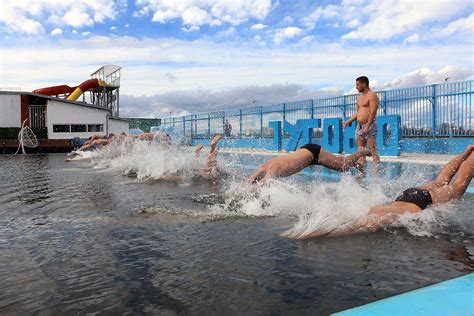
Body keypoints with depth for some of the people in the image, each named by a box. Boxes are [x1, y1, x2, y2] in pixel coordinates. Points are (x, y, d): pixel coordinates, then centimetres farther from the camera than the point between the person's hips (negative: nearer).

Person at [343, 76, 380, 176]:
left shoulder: (372, 95, -6)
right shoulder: (359, 97, 21)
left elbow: (373, 112, -16)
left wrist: (367, 126, -24)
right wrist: (348, 121, 17)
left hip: (369, 125, -9)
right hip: (359, 126, 9)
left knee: (373, 150, -10)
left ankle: (377, 174, -9)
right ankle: (361, 172, 12)